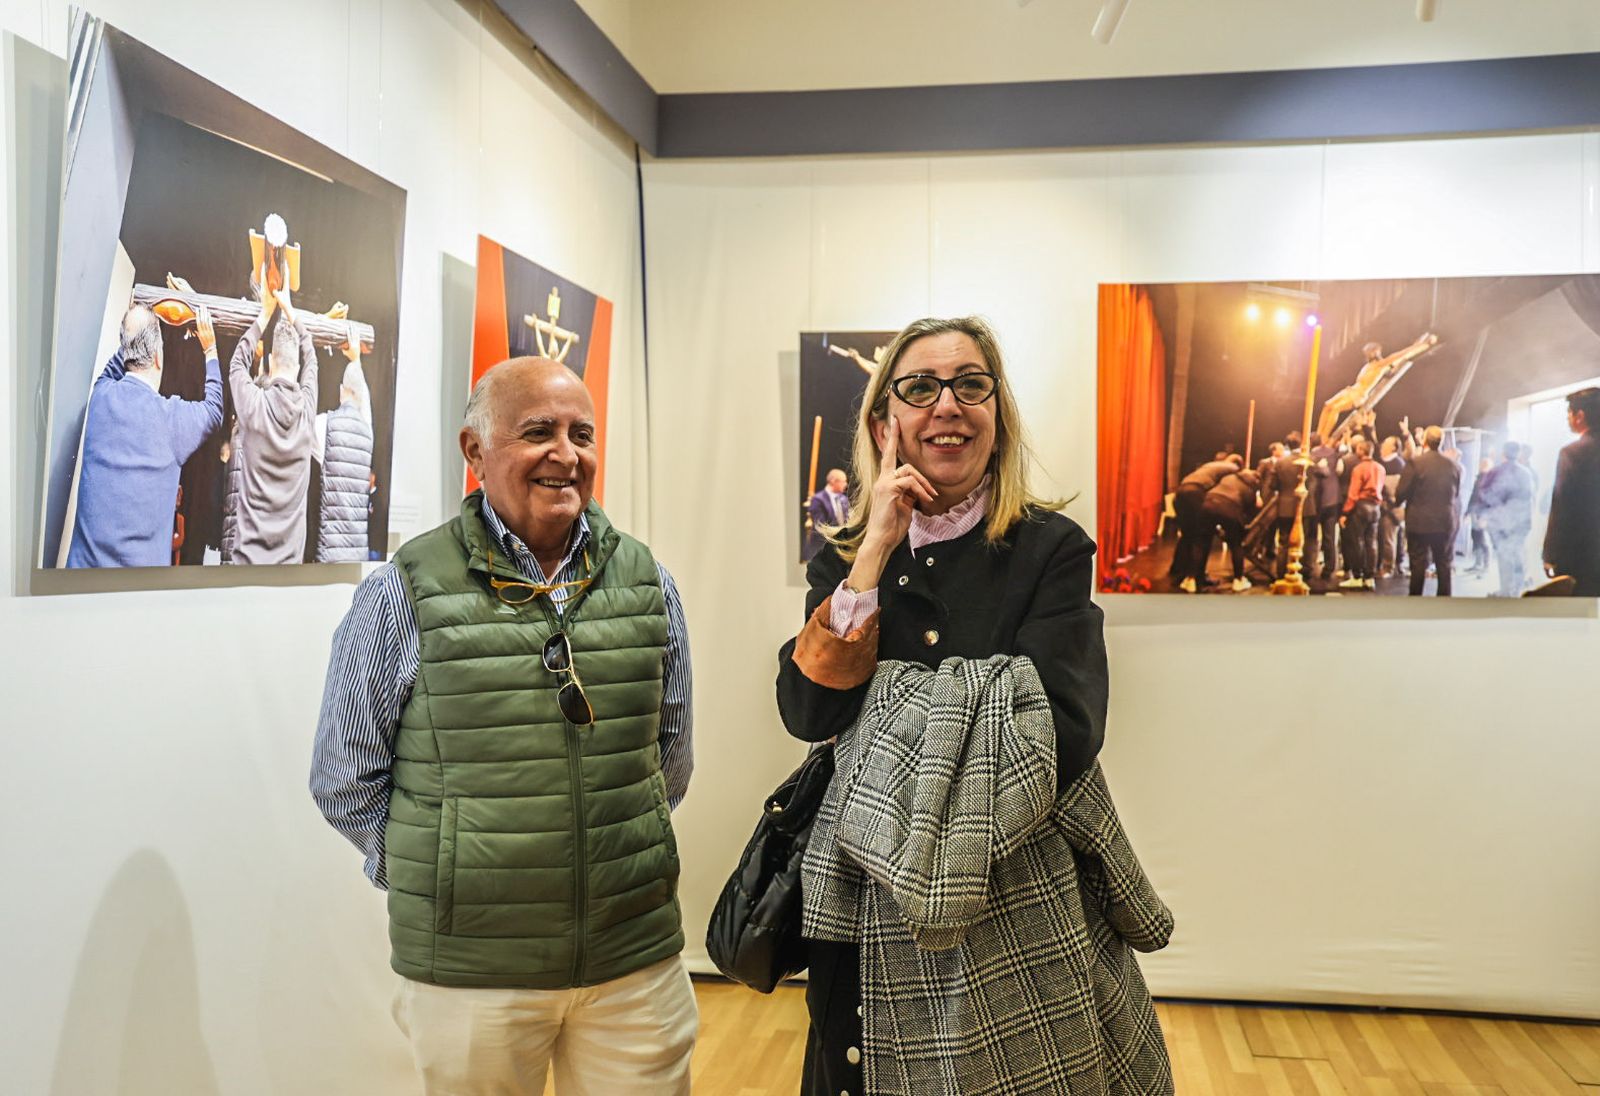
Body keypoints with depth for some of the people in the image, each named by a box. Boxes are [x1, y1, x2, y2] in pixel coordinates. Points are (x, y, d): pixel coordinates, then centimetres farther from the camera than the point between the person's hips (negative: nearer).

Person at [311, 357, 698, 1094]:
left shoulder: (647, 584, 3)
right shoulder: (405, 593, -6)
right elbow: (346, 781, 1)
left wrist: (626, 857, 10)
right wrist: (440, 876, 0)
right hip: (467, 971, -2)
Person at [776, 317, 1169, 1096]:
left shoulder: (1053, 550, -10)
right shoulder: (843, 559, 1)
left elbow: (1062, 738, -22)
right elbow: (808, 712, -14)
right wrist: (877, 551, -18)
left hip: (1018, 903, -3)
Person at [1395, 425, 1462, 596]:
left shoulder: (1415, 463, -12)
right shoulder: (1454, 466, 2)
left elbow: (1401, 493, -11)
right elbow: (1457, 495, 9)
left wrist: (1397, 502, 9)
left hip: (1419, 522, -3)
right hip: (1446, 522, 3)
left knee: (1418, 565, 3)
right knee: (1444, 565, 10)